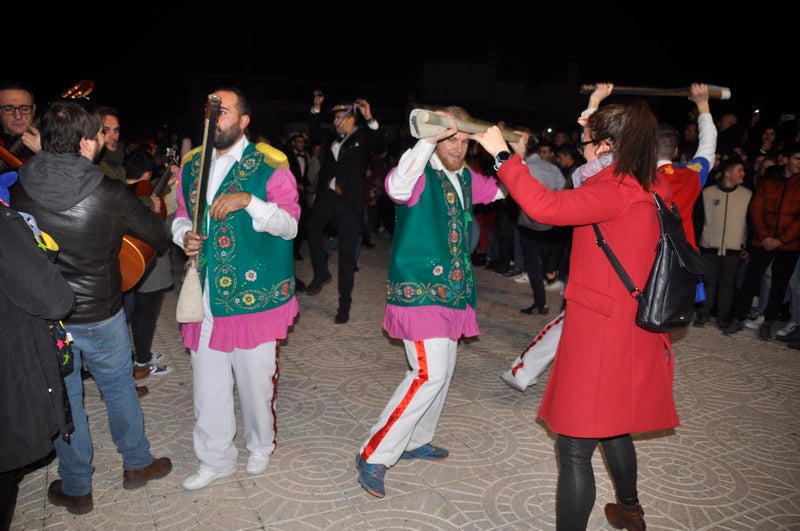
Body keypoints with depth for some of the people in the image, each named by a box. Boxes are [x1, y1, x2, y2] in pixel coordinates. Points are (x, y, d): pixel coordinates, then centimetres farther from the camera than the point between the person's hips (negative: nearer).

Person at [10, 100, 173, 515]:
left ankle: (76, 489, 31)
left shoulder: (16, 189, -10)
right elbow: (159, 237, -4)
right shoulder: (110, 195, -16)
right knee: (119, 387, 19)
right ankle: (137, 464, 36)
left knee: (63, 400, 16)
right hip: (101, 314, -1)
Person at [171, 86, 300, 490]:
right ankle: (215, 459, 31)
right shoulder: (192, 165, 11)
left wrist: (248, 201, -25)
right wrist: (184, 235, -2)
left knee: (255, 378, 8)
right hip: (205, 294, 5)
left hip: (252, 294, -4)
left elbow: (289, 224, -11)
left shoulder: (268, 166, -6)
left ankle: (260, 445, 35)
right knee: (207, 382, 11)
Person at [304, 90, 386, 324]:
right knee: (313, 226, -18)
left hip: (349, 201, -5)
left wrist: (370, 119, -29)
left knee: (347, 253, 0)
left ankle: (344, 304, 8)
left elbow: (381, 145, -21)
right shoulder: (334, 138, 14)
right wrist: (317, 107, 24)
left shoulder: (364, 137, -2)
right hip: (328, 196, 6)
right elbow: (315, 132, 31)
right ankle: (321, 273, 5)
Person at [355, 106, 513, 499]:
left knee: (442, 371, 15)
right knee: (430, 373, -13)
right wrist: (430, 138, -37)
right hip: (418, 289, -8)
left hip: (451, 290, 9)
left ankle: (416, 441, 34)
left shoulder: (466, 179, 11)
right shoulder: (421, 175, -12)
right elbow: (397, 187, -35)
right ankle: (374, 455, -1)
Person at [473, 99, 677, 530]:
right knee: (611, 425, 29)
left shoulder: (616, 191, -18)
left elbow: (544, 206, -30)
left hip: (600, 332, -10)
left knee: (575, 448, -2)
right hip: (626, 328, 10)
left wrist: (501, 154, -21)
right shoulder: (647, 188, 9)